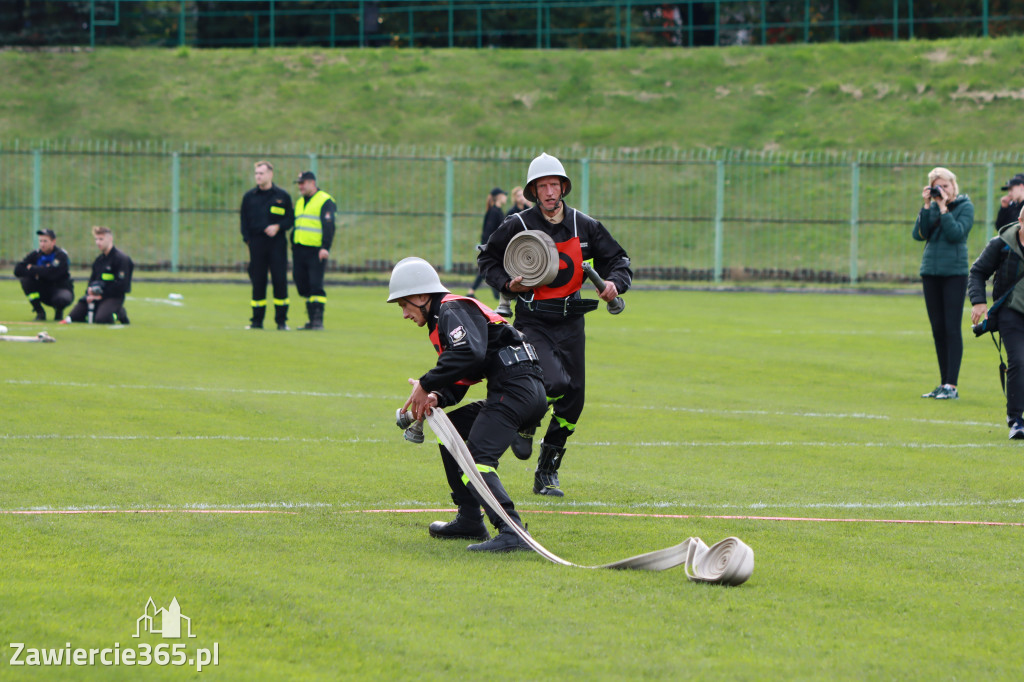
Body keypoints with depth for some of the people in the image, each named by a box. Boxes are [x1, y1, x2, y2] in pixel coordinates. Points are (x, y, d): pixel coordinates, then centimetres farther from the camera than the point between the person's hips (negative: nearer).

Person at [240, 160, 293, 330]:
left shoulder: (282, 196, 6)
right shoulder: (249, 197, 10)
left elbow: (291, 219, 8)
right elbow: (244, 220, 13)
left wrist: (278, 227, -10)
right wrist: (247, 239, 0)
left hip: (277, 244, -1)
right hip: (257, 244, 1)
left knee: (280, 280, -5)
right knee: (258, 282, 1)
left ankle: (281, 320, 1)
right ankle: (257, 320, 7)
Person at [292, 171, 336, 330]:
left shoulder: (325, 201, -5)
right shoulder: (300, 202, 20)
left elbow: (328, 226, -12)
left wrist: (325, 247, -21)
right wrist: (293, 244, 19)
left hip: (316, 251, -8)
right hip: (299, 250, 8)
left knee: (316, 285, -11)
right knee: (304, 286, 6)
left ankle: (318, 320, -10)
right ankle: (312, 319, 12)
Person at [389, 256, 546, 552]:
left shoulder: (453, 311, -5)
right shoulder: (443, 319, 27)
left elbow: (470, 352, -25)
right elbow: (457, 384, 25)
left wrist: (426, 384, -17)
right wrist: (436, 398, 3)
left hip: (516, 389, -11)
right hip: (525, 392, 11)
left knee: (476, 460, -21)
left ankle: (511, 532, -38)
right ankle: (469, 521, 22)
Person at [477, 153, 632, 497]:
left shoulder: (585, 226, 2)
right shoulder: (517, 226, -5)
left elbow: (617, 258, 11)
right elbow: (488, 259, 9)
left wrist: (614, 282, -10)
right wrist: (508, 284, -9)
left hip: (570, 323, 4)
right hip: (533, 322, -4)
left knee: (572, 399, 4)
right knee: (556, 383, -26)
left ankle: (547, 474, 20)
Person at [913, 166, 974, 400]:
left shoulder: (965, 206, -2)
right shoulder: (932, 207, 10)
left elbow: (956, 234, -15)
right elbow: (918, 234, -2)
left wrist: (943, 208, -14)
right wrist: (927, 206, -7)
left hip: (954, 272, -5)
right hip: (930, 271, 5)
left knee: (952, 329, -7)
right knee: (938, 329, 8)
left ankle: (951, 385, -8)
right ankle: (943, 384, 14)